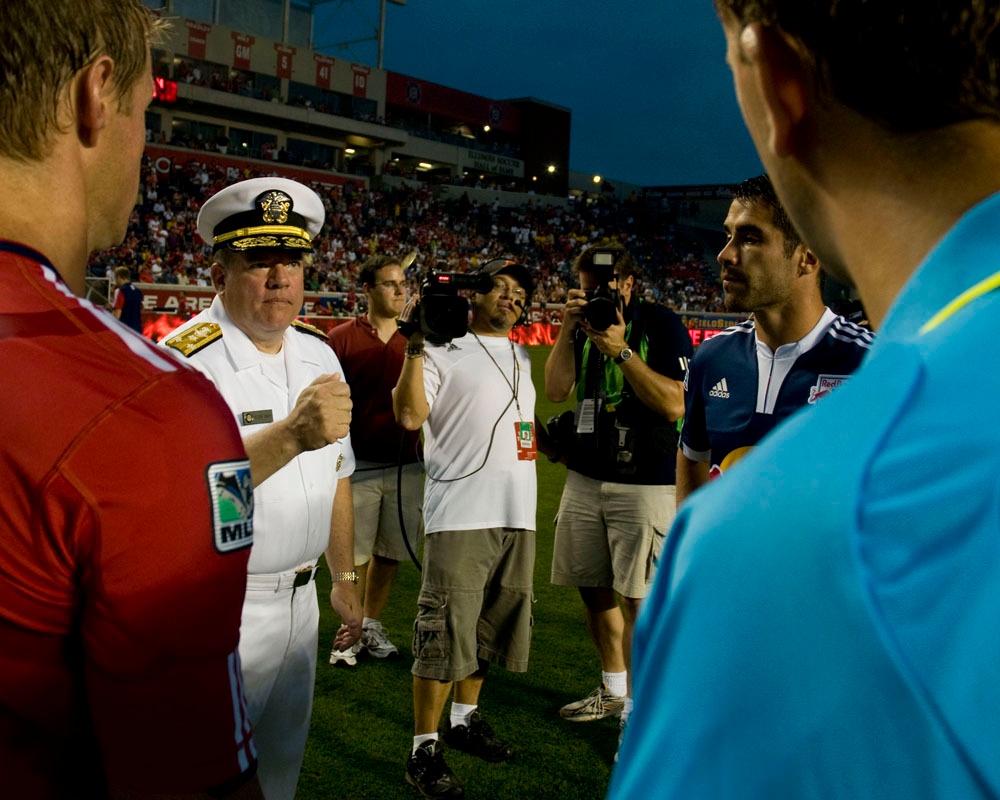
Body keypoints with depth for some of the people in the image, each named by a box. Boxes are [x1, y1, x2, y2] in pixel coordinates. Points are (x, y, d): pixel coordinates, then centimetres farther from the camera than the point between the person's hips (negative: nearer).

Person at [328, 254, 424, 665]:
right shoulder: (341, 339, -2)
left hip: (406, 466, 3)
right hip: (357, 465, -3)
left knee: (391, 552, 13)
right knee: (352, 554, 4)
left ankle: (372, 625, 30)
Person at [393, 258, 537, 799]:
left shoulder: (522, 358, 21)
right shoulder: (443, 350, 0)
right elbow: (409, 415, -12)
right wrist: (415, 346, -17)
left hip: (518, 515, 7)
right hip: (460, 515, -7)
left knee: (489, 627, 16)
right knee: (445, 632, -5)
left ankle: (464, 719, 33)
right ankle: (423, 750, 6)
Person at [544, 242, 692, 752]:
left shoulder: (662, 326, -6)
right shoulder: (583, 324, 11)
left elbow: (674, 404, -15)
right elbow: (554, 390, 2)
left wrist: (621, 351, -19)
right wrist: (567, 330, -7)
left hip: (644, 484, -6)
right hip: (584, 479, 6)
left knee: (636, 598, -5)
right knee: (594, 589, 12)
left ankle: (638, 710, 8)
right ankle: (612, 690, 30)